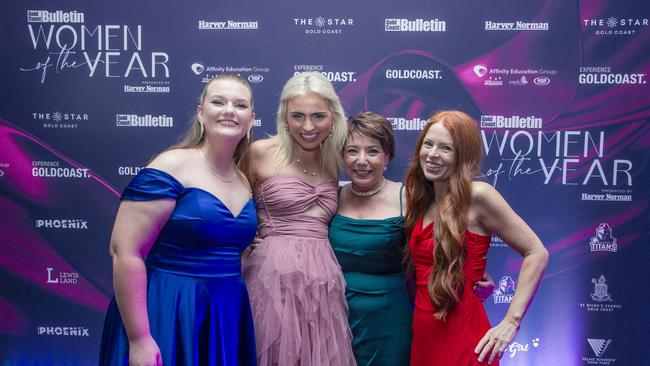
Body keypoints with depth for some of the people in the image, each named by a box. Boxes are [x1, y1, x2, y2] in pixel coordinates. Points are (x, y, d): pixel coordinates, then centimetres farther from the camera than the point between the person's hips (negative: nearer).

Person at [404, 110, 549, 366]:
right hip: (422, 335, 6)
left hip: (462, 338, -6)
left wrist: (511, 322, -14)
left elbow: (536, 254, -12)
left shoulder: (477, 195, -13)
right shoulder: (422, 202, 6)